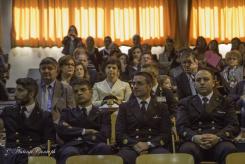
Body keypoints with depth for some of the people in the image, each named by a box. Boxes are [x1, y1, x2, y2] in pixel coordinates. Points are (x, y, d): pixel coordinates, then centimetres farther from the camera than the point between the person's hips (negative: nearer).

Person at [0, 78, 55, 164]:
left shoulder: (45, 116, 11)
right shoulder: (8, 111, 21)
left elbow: (50, 141, 3)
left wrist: (41, 148, -15)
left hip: (31, 154, -2)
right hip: (10, 154, 2)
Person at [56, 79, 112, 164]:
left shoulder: (103, 114, 22)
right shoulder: (68, 112, 27)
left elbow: (103, 136, 4)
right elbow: (61, 131, 7)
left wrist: (73, 132, 6)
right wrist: (84, 131, 3)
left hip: (94, 147, 0)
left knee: (103, 148, -36)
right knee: (69, 152, -37)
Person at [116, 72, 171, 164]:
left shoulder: (161, 108, 17)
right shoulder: (124, 107, 17)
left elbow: (166, 134, 7)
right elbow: (119, 133, 7)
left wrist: (149, 144, -12)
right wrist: (134, 144, -13)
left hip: (155, 147, 1)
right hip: (131, 147, 0)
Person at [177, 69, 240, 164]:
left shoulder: (226, 102, 20)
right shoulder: (185, 103, 19)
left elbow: (234, 125, 6)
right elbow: (181, 126, 6)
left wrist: (218, 137, -15)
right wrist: (195, 137, -17)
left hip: (219, 142, 0)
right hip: (194, 142, 0)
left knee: (229, 150, -34)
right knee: (187, 150, -35)